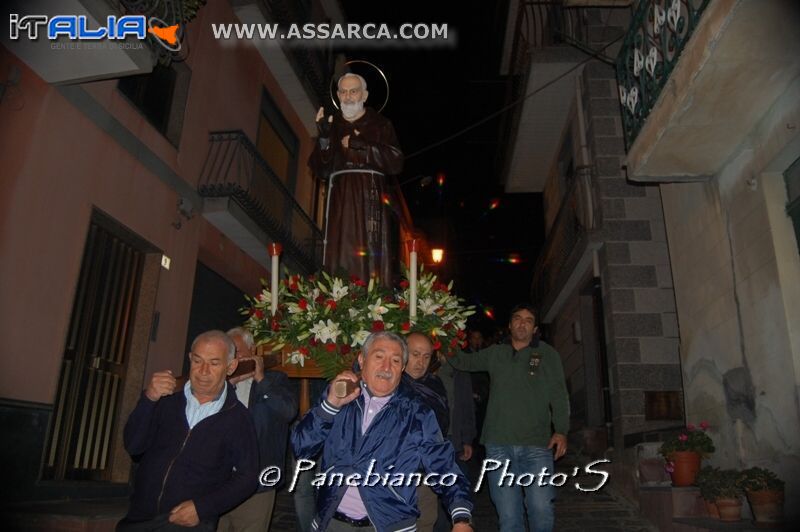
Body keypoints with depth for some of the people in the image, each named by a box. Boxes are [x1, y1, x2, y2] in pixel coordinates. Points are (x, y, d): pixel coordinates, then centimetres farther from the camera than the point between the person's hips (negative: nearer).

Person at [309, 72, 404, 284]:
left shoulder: (380, 125, 13)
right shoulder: (331, 125, 19)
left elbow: (396, 162, -1)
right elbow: (319, 170, 10)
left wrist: (360, 145, -7)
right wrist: (324, 138, -6)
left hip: (372, 198, -2)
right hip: (341, 200, 2)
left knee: (373, 257, -11)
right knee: (341, 256, -9)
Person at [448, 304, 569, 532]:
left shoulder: (547, 354, 8)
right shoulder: (495, 353, 14)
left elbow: (559, 395, 5)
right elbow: (465, 361, 24)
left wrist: (561, 430, -7)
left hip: (537, 446, -1)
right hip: (499, 445, 2)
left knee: (542, 509, -7)